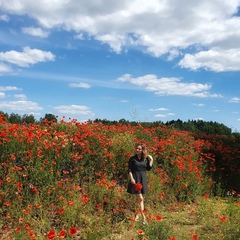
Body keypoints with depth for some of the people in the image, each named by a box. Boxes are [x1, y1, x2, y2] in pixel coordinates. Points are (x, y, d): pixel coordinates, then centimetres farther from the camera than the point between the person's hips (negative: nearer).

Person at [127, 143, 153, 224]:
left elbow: (148, 169, 5)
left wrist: (151, 160, 1)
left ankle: (137, 215, 23)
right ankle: (143, 217, -8)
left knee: (139, 198, 12)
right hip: (135, 179, -4)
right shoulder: (132, 159, -3)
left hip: (143, 179, 4)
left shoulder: (145, 159, 8)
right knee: (140, 198, -10)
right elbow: (129, 170, -5)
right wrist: (131, 178, -15)